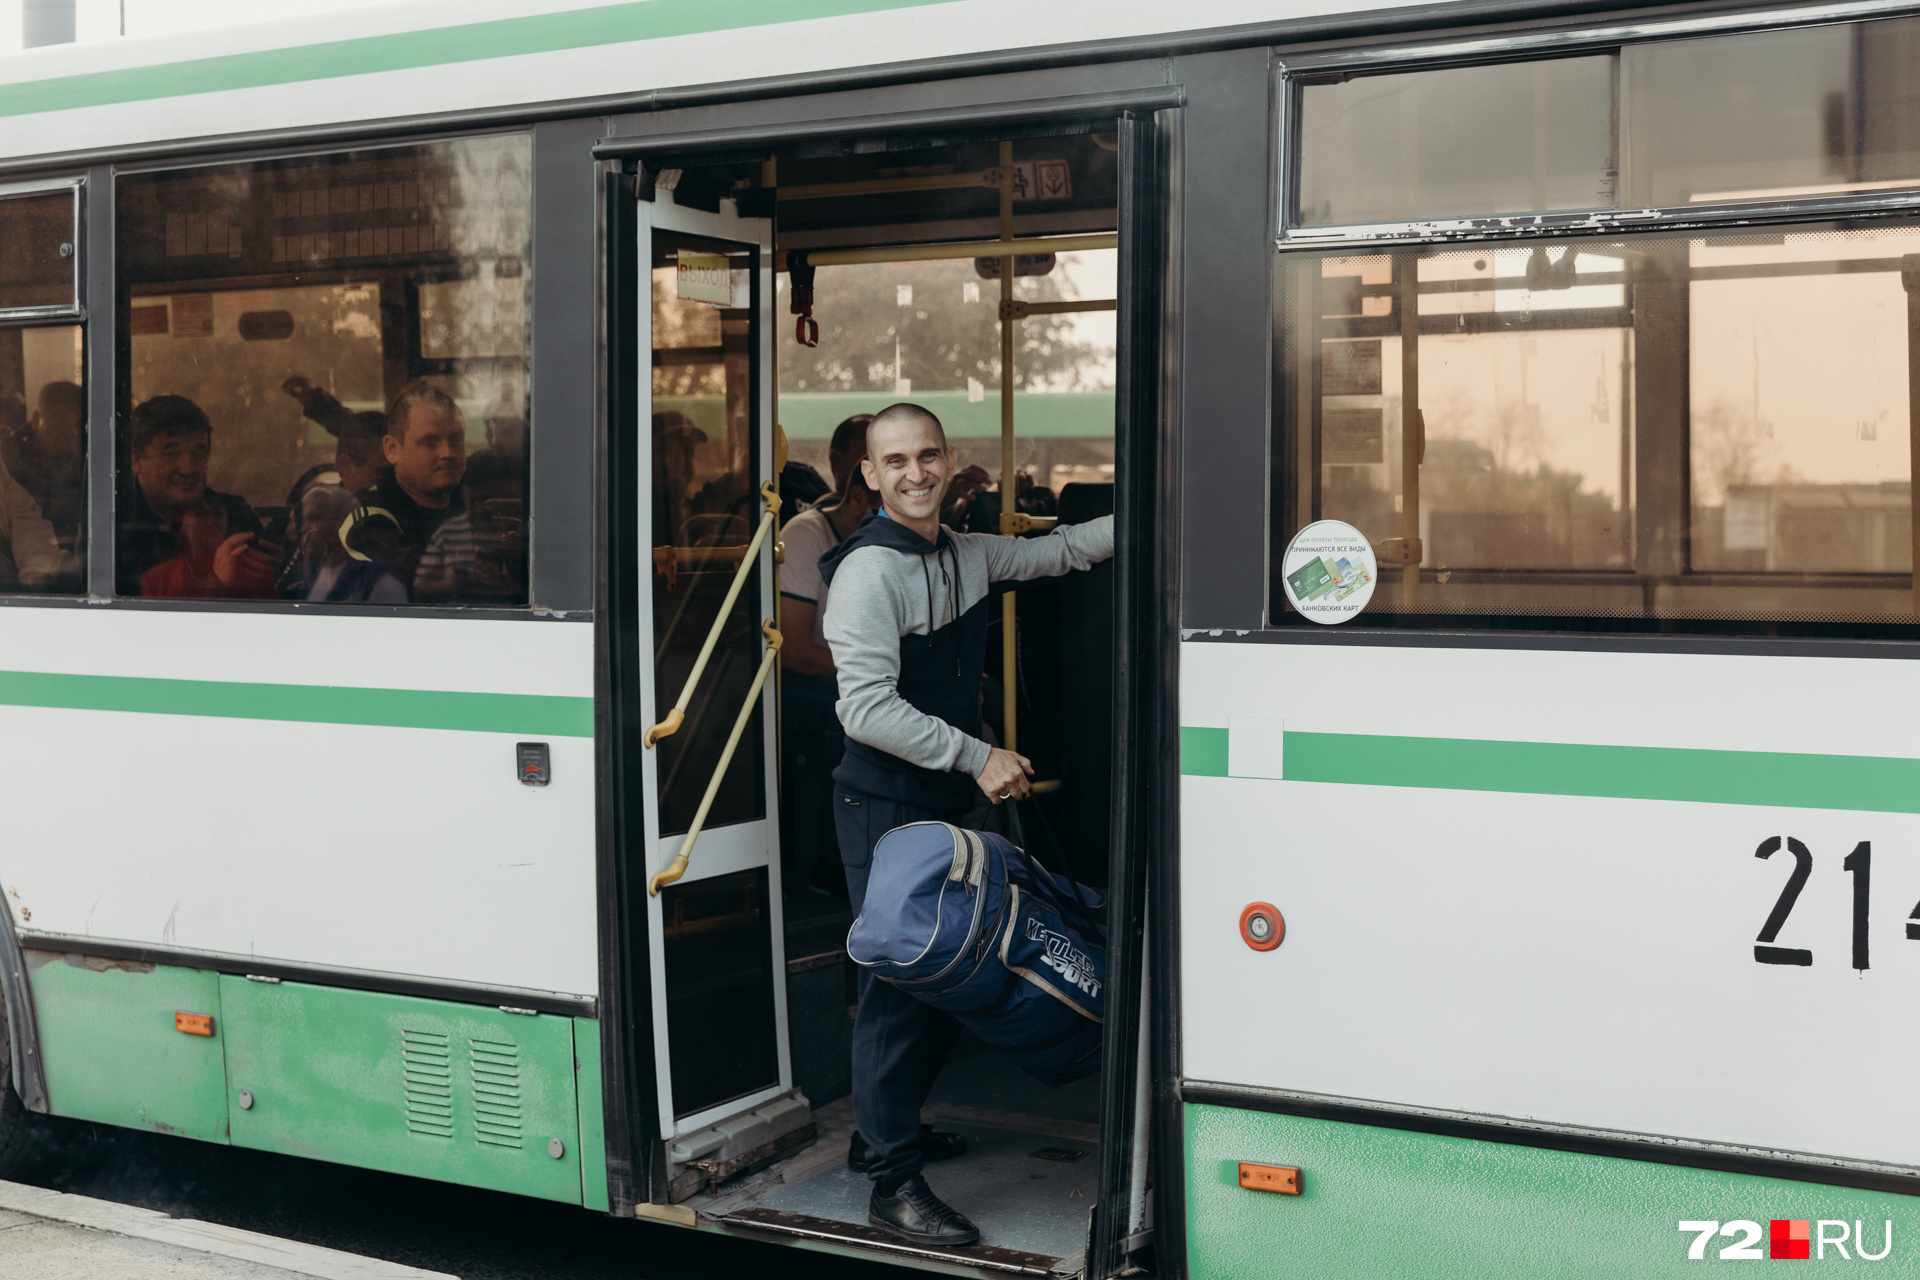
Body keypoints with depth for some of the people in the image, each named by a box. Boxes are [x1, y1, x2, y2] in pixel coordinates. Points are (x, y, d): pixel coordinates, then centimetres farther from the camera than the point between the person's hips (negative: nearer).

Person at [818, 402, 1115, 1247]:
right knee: (899, 981, -7)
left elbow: (1060, 552, 22)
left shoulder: (967, 555, 9)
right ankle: (893, 1183, 0)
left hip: (946, 798, 9)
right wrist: (976, 757, -22)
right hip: (884, 804, -9)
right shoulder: (870, 570, -17)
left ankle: (885, 1129, 32)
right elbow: (868, 707, -23)